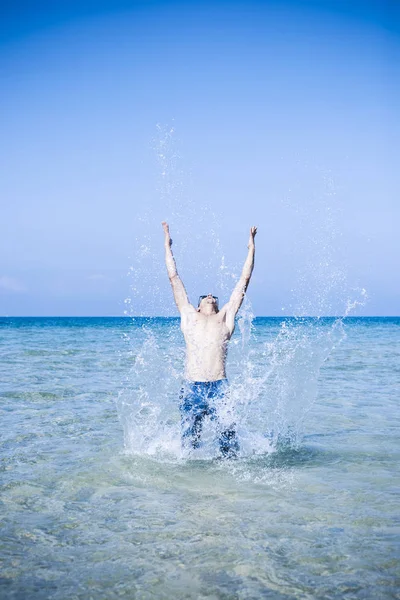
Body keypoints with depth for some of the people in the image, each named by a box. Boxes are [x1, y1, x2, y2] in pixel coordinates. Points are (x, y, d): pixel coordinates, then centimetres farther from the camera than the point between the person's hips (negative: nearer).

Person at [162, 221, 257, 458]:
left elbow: (244, 280, 20)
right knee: (189, 442, 2)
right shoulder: (189, 317, 18)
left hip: (219, 388, 0)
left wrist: (251, 248, 23)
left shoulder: (226, 317, 17)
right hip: (191, 388, 1)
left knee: (229, 437, -9)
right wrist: (168, 245, 26)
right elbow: (174, 277, 22)